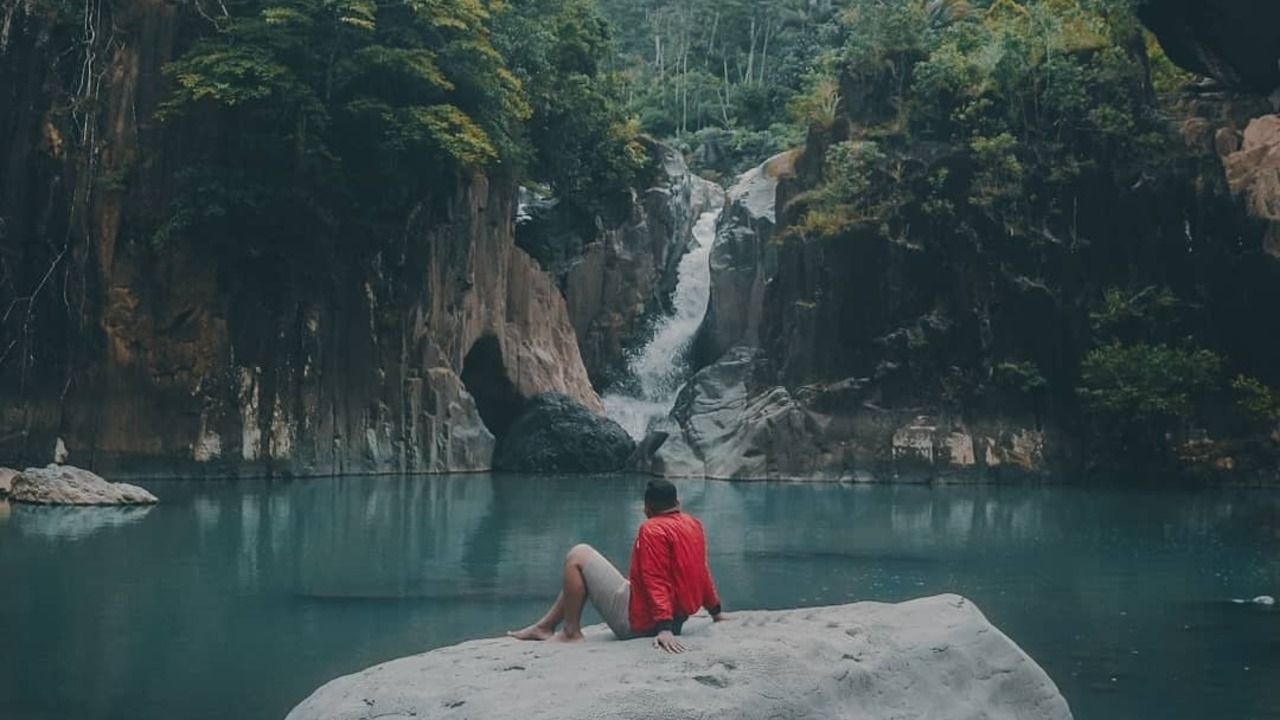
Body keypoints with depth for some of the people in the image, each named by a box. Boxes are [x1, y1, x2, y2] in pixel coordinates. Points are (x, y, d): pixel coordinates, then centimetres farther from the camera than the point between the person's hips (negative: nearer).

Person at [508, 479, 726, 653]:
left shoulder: (652, 529, -16)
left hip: (634, 620, -9)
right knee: (585, 571, 23)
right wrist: (716, 612, 25)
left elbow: (657, 582, -24)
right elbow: (702, 572, 15)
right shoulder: (694, 524, 8)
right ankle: (544, 626, 27)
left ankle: (571, 632, 2)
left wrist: (664, 628, -30)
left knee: (578, 556, -2)